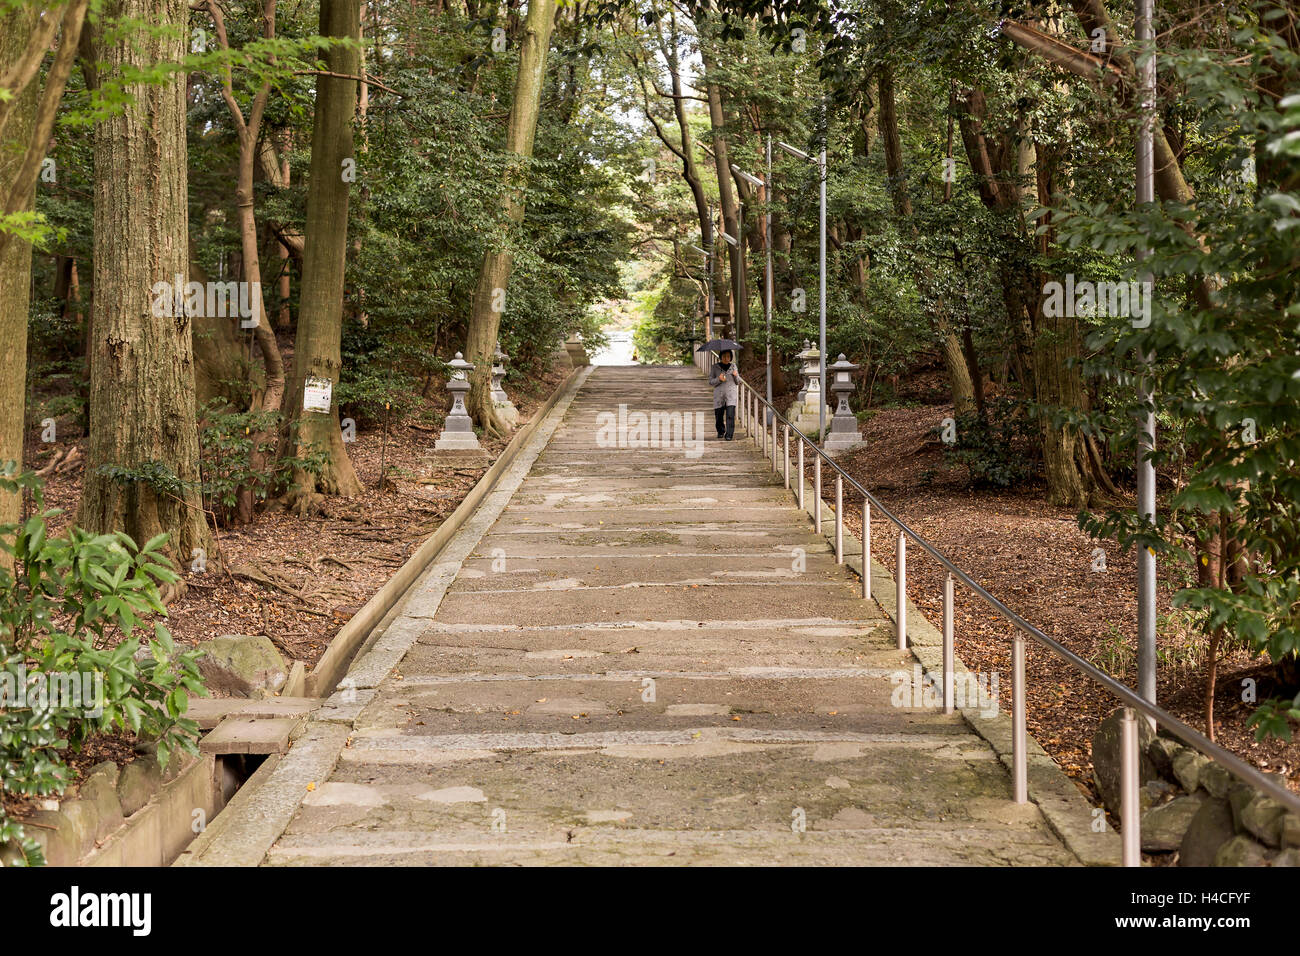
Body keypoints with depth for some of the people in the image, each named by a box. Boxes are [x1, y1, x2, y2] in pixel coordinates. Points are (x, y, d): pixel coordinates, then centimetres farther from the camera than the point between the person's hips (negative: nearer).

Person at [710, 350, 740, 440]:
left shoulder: (733, 366, 9)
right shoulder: (715, 367, 3)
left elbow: (738, 382, 13)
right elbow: (710, 382, 1)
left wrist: (736, 375, -8)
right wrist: (719, 379, -17)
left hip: (731, 395, 0)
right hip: (719, 395, 0)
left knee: (730, 415, -14)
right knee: (719, 416, 5)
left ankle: (729, 435, -12)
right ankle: (721, 432, 30)